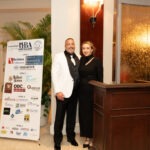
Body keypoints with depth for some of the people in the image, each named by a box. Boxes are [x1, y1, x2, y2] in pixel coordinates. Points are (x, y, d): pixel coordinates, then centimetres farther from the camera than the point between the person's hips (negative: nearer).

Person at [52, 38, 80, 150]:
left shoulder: (78, 58, 11)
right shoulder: (59, 56, -2)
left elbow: (80, 73, 11)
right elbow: (54, 74, -8)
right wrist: (58, 91, -15)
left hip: (75, 91, 4)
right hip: (63, 91, -4)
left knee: (72, 115, 15)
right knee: (60, 116, 4)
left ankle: (71, 136, 31)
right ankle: (57, 140, 18)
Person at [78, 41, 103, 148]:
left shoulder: (96, 61, -5)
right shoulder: (80, 61, 7)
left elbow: (100, 78, -6)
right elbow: (79, 76, 8)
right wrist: (77, 89, 2)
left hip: (93, 91, -4)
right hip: (82, 91, 4)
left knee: (92, 114, 3)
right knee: (83, 113, 8)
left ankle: (93, 138, 18)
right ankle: (87, 138, 21)